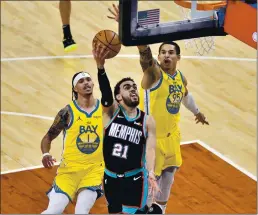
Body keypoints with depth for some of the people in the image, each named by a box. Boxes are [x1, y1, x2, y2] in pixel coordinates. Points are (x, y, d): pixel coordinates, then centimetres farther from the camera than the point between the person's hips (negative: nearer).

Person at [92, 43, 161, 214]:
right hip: (111, 178, 2)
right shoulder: (112, 112, -5)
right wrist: (101, 67, -46)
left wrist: (151, 173, -32)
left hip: (134, 179, -2)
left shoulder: (147, 121, -3)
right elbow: (106, 95, -25)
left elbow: (150, 149, -12)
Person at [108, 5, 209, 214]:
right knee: (151, 177, -2)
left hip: (171, 133, 8)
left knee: (169, 171, 21)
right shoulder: (154, 72, -20)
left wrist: (197, 112, 41)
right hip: (152, 134, -8)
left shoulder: (181, 77, 1)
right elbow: (144, 50, -40)